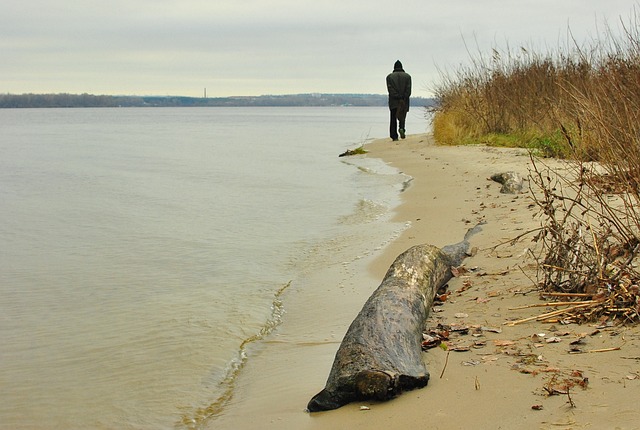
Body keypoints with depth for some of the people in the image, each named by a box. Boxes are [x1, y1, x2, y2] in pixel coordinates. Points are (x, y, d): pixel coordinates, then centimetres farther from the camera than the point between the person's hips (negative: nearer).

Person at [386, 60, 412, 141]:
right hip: (404, 101, 0)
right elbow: (409, 89, -3)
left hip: (393, 101, 0)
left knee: (393, 119, 4)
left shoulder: (389, 76, 8)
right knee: (402, 117, 10)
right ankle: (402, 128, -18)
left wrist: (397, 97, -11)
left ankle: (394, 136, -3)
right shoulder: (407, 76, 9)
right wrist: (404, 98, -7)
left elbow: (390, 88, -6)